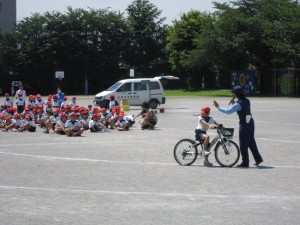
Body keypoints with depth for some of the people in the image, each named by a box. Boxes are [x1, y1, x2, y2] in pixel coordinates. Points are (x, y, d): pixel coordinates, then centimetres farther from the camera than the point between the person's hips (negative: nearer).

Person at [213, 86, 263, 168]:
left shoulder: (238, 104, -20)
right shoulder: (246, 100, 7)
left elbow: (228, 111, -22)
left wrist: (218, 107, -12)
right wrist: (233, 103, 11)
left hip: (244, 125, -8)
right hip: (250, 122, 8)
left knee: (243, 144, 1)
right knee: (251, 142, 19)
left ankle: (245, 162, 6)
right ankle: (258, 159, 24)